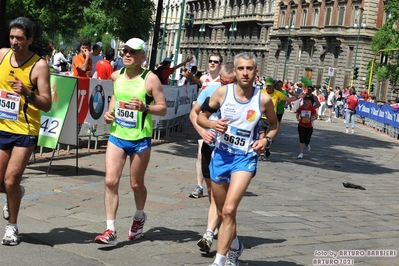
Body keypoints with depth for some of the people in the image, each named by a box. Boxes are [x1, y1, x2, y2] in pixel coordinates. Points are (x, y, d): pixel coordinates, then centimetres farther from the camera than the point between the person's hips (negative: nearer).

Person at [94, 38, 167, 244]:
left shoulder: (150, 79, -10)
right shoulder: (116, 76, 4)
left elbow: (163, 109, -9)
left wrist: (145, 107, -26)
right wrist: (109, 112, 7)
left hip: (140, 139, -4)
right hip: (116, 136, 4)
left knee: (136, 184, 10)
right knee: (111, 181, -8)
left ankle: (139, 217, 40)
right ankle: (110, 230, -5)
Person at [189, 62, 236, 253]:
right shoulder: (211, 90, -2)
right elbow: (194, 113, 9)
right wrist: (202, 132, -8)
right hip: (210, 145, 4)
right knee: (211, 190, 16)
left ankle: (209, 234, -14)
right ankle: (217, 223, 37)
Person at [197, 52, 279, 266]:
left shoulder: (263, 99, -7)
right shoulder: (222, 92, -6)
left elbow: (274, 124, 11)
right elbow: (201, 116, 4)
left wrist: (267, 140, -8)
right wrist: (212, 124, -17)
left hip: (245, 158, -3)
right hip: (221, 155, 3)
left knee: (229, 210, -20)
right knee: (222, 212, 15)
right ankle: (235, 246, 43)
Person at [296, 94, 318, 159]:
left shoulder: (312, 108, -10)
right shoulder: (301, 108, -6)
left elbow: (316, 116, -5)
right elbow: (297, 114, 10)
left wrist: (310, 120, -22)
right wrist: (298, 118, -13)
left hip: (309, 126, -1)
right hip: (301, 126, 1)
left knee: (307, 140, 4)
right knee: (301, 140, -6)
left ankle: (307, 144, 42)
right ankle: (301, 153, 1)